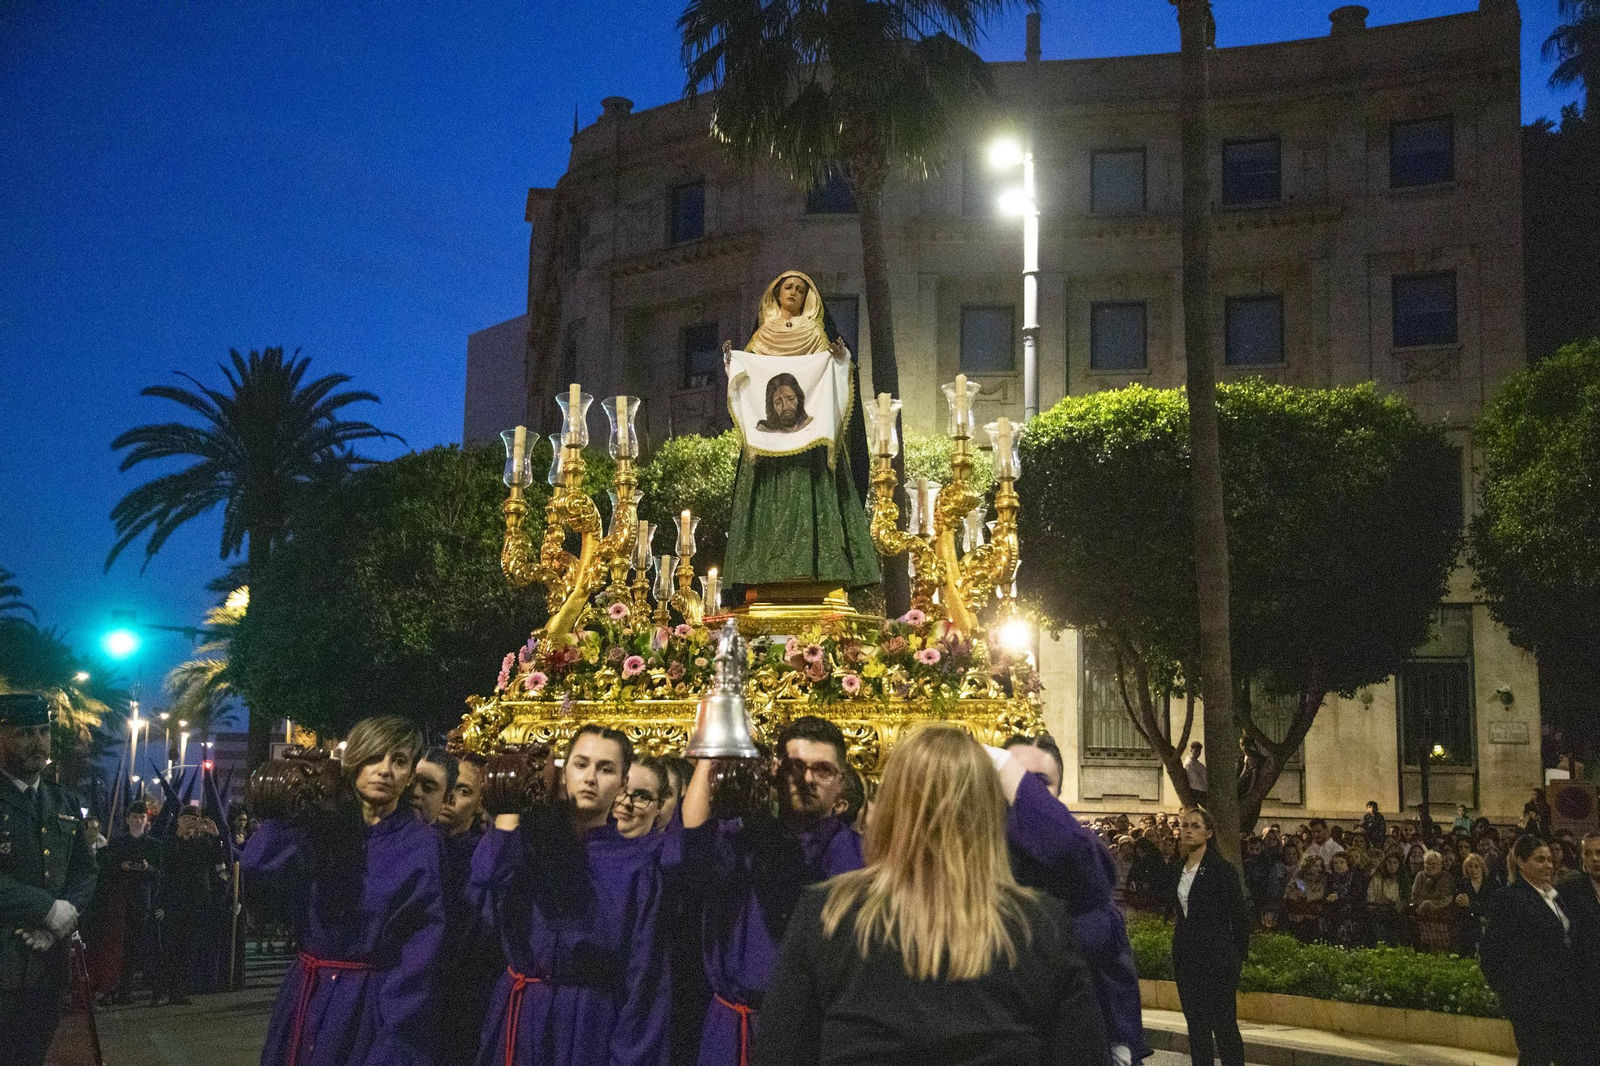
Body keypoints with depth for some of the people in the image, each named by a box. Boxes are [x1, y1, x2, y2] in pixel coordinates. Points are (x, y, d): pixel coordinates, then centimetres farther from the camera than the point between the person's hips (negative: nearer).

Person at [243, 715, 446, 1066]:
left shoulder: (423, 845, -6)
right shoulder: (318, 827, 3)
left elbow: (423, 947, -10)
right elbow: (257, 883, -11)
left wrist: (395, 1036, -17)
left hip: (376, 1007, -3)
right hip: (308, 999, 3)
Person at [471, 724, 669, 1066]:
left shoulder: (640, 859, -4)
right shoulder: (530, 836, 2)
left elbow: (645, 969, -6)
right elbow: (485, 903, -16)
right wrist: (507, 816, -14)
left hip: (593, 1027, -2)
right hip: (519, 1019, 3)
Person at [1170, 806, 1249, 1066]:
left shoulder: (1222, 869, -9)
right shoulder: (1179, 869, 9)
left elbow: (1240, 916, -8)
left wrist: (1238, 957, -7)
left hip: (1217, 955, -7)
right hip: (1186, 954, 7)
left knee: (1224, 1024, -4)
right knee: (1196, 1023, 9)